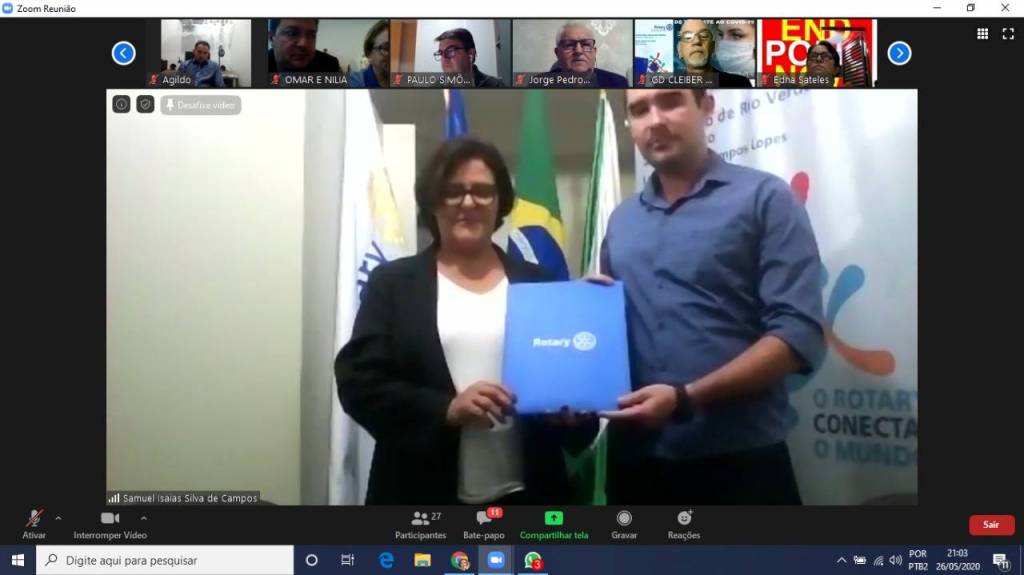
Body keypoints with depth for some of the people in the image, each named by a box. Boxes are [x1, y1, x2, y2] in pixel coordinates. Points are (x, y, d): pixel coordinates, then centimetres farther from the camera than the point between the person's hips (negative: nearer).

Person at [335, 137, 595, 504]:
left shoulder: (536, 283, 11)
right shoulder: (392, 283, 5)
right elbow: (357, 381, -3)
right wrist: (445, 409, -18)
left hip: (525, 495, 2)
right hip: (423, 497, -2)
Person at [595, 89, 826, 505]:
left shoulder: (764, 198, -1)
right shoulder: (620, 221, 16)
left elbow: (799, 334, -10)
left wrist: (686, 398, -18)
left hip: (737, 460, -5)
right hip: (635, 461, 5)